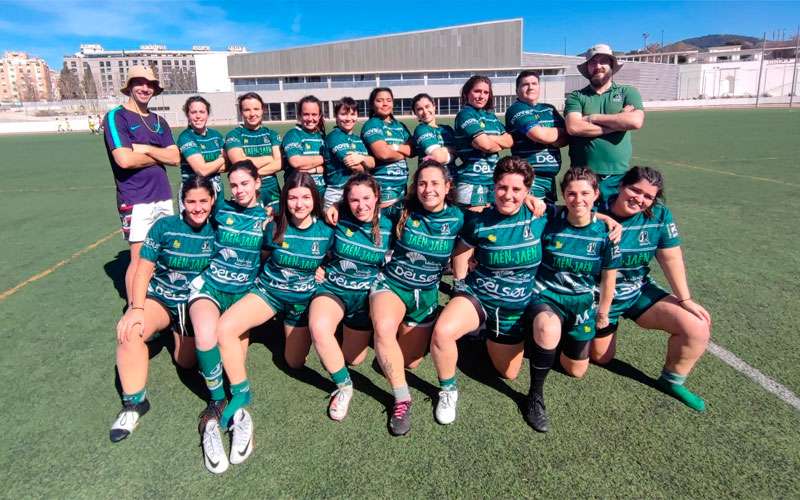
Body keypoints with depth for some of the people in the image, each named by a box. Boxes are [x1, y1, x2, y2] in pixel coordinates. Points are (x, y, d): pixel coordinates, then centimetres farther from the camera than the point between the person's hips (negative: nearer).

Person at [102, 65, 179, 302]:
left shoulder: (159, 121, 15)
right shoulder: (116, 116, -3)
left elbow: (175, 157, 4)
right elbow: (125, 159, -16)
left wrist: (146, 149, -9)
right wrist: (160, 155, -3)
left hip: (164, 196, 6)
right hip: (135, 200, -6)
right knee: (140, 258, -4)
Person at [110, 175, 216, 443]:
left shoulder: (217, 231, -6)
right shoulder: (165, 226, -10)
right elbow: (144, 270, -10)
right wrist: (136, 308, -22)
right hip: (159, 297, -1)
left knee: (186, 362, 6)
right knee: (129, 331, -31)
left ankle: (179, 332, 41)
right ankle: (134, 402, -15)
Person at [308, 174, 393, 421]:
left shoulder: (388, 226, -10)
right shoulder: (338, 217, -12)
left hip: (365, 292, 1)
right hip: (333, 286, -1)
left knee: (354, 359, 8)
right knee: (318, 327, -34)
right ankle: (344, 386, -12)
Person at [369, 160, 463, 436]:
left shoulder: (457, 218, -8)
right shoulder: (404, 211, -9)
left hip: (426, 293, 2)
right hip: (391, 283, -1)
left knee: (410, 362, 10)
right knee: (384, 328, -36)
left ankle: (406, 329, 43)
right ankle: (402, 399, -19)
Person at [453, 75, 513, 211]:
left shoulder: (491, 116, 16)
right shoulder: (465, 114, -6)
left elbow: (509, 141, 6)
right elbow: (485, 144, -17)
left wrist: (488, 138, -9)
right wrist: (499, 144, 4)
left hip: (493, 178, 7)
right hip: (472, 180, -7)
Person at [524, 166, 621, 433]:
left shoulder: (605, 232, -11)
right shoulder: (549, 222, -16)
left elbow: (608, 277, 2)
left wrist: (603, 312, 10)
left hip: (582, 302, 3)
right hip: (546, 295, -3)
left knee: (576, 370, 13)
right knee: (549, 329, -39)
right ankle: (535, 396, -17)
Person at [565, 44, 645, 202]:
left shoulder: (628, 92, 9)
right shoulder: (576, 96, 6)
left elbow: (636, 121, -10)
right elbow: (573, 127, -12)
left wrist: (593, 118, -7)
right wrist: (618, 122, -7)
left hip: (619, 176, 1)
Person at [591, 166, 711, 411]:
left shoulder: (660, 215, -11)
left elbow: (671, 258, -7)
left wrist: (685, 299, -7)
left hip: (640, 292, 3)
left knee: (698, 329, -12)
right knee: (601, 357, 13)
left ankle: (671, 381, 14)